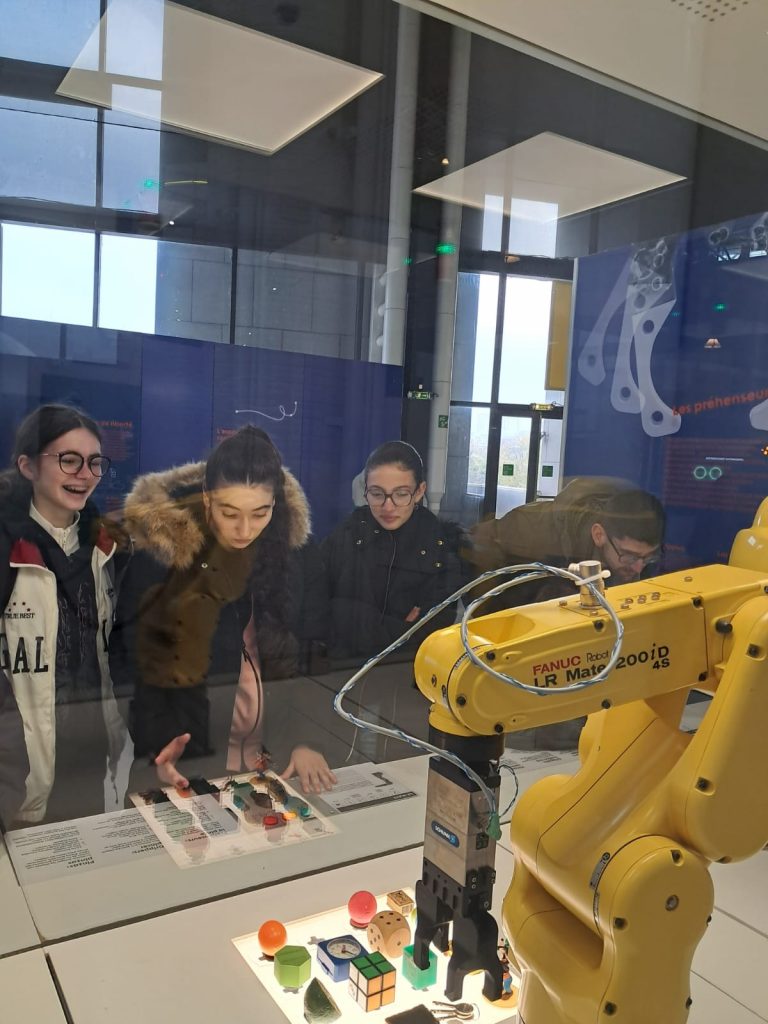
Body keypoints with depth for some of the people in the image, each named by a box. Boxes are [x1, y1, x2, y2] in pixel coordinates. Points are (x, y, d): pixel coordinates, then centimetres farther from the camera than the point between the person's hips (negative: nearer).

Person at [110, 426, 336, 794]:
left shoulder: (287, 537, -14)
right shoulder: (162, 540, -22)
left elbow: (294, 644, -8)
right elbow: (130, 646, -15)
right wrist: (155, 746, -23)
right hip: (175, 708, -3)